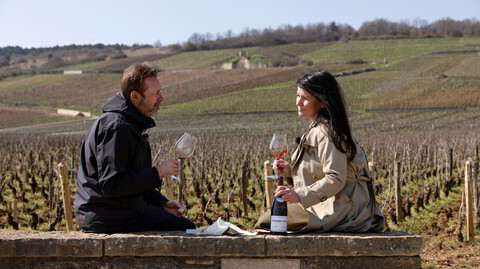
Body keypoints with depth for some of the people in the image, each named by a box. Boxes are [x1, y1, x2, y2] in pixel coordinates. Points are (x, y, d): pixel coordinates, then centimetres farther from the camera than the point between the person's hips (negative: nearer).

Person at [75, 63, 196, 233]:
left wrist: (163, 203, 10)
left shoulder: (131, 124, 14)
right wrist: (157, 172, -20)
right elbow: (111, 185, -27)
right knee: (186, 229, -10)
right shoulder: (116, 127, -20)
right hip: (110, 218, -11)